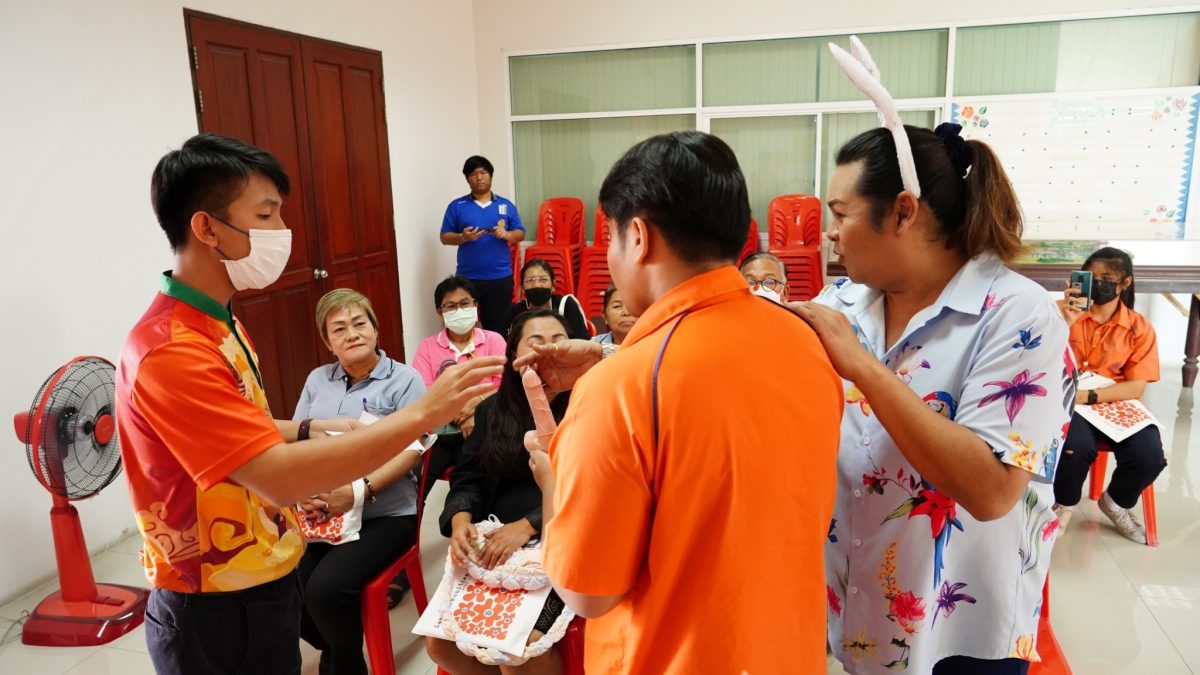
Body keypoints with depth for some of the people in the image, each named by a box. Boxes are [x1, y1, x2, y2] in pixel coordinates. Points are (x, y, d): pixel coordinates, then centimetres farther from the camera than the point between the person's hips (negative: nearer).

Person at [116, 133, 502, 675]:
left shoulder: (216, 324, 5)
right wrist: (420, 415, -33)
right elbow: (278, 477, -35)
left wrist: (311, 431, -1)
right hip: (218, 615, -8)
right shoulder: (171, 352, -27)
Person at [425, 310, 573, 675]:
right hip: (491, 545, 5)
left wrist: (527, 526, -20)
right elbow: (467, 477, 11)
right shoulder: (493, 409, 13)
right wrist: (461, 521, -10)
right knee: (440, 642, -9)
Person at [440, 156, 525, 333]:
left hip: (500, 277, 1)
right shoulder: (457, 206, 4)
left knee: (497, 326, 5)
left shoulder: (506, 205, 8)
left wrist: (506, 234, -13)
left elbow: (520, 234, 8)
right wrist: (462, 237, -17)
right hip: (467, 277, -1)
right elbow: (444, 237, 3)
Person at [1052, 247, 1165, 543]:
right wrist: (1065, 323, -23)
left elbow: (1136, 387, -4)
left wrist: (1089, 396, -19)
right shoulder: (1064, 311, -2)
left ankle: (1116, 502, 13)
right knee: (1077, 447, -34)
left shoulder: (1140, 328, 3)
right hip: (1069, 401, -2)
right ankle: (1064, 503, 2)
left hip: (1117, 403, 3)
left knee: (1149, 456, -25)